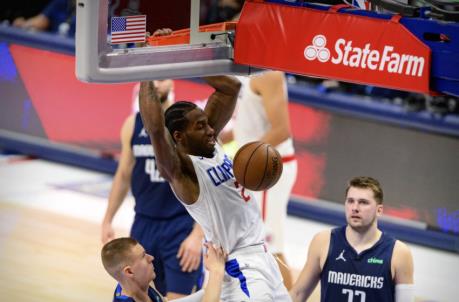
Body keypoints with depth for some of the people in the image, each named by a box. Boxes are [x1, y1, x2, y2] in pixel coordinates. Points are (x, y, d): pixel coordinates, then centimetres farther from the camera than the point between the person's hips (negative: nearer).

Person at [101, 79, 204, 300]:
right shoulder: (132, 125, 5)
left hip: (181, 226, -5)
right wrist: (107, 220, 14)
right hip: (144, 224, 5)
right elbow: (123, 175, 16)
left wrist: (198, 234, -17)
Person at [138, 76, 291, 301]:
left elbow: (231, 87, 8)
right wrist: (146, 76, -30)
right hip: (241, 267, -9)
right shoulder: (180, 170, -19)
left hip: (262, 257, 9)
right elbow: (155, 128, -38)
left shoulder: (212, 146, 4)